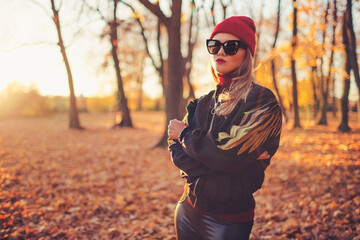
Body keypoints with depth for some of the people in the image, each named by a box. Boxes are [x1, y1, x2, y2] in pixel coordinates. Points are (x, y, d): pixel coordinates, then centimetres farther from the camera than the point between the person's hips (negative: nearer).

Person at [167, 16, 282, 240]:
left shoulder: (262, 101, -12)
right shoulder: (202, 103, 5)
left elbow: (229, 154, -22)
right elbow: (177, 153, -5)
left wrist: (185, 134, -8)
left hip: (229, 219, -5)